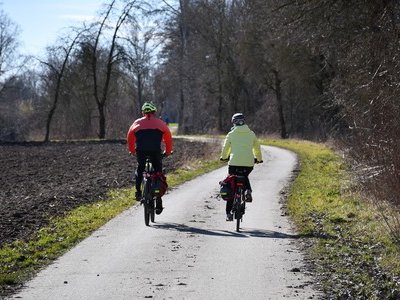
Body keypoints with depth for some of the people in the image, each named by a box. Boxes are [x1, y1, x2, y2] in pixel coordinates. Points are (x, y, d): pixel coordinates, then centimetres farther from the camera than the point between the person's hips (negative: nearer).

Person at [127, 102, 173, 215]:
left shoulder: (137, 123, 19)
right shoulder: (160, 123, 18)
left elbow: (130, 137, 20)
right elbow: (168, 138, 18)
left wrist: (132, 151, 32)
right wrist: (168, 152, 30)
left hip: (141, 151, 1)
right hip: (155, 151, -1)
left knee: (140, 169, 27)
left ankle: (138, 191, 8)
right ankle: (159, 204, 4)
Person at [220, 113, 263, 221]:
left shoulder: (231, 134, 2)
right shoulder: (251, 134, 7)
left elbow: (225, 148, 13)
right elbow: (257, 148, 17)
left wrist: (224, 157, 34)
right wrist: (259, 159, 36)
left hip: (234, 163, -2)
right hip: (249, 163, 2)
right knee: (245, 177, 35)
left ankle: (229, 213, 7)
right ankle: (248, 191, 3)